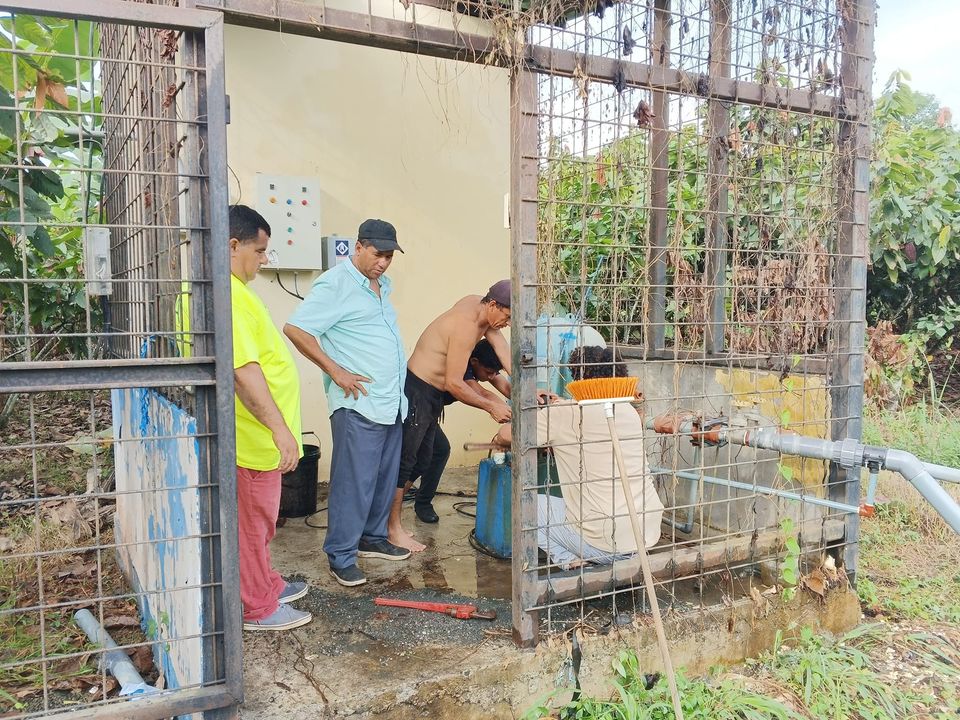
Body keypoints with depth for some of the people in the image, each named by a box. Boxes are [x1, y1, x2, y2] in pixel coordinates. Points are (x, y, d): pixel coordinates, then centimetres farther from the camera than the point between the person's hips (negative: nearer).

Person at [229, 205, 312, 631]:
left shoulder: (230, 289, 12)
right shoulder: (227, 294, -23)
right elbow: (243, 369, -31)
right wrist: (279, 427, -31)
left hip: (254, 434, 11)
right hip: (252, 436, -11)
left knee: (258, 518, 22)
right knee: (252, 520, 4)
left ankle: (267, 585, 38)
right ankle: (257, 608, 19)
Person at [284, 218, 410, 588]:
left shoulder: (382, 284, 16)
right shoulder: (335, 284, -11)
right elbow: (295, 329, -16)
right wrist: (336, 371, -16)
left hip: (392, 402, 9)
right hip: (359, 403, -8)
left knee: (384, 478, 16)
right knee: (353, 483, -4)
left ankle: (372, 537, 31)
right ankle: (341, 556, 7)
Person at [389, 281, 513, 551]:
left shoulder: (479, 305, 1)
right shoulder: (467, 325, -26)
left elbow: (504, 352, 2)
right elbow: (454, 384, -24)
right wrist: (491, 406, -15)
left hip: (432, 394, 10)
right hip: (416, 391, -10)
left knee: (422, 458, 14)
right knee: (405, 459, -1)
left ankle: (389, 516, 24)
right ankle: (393, 529, 9)